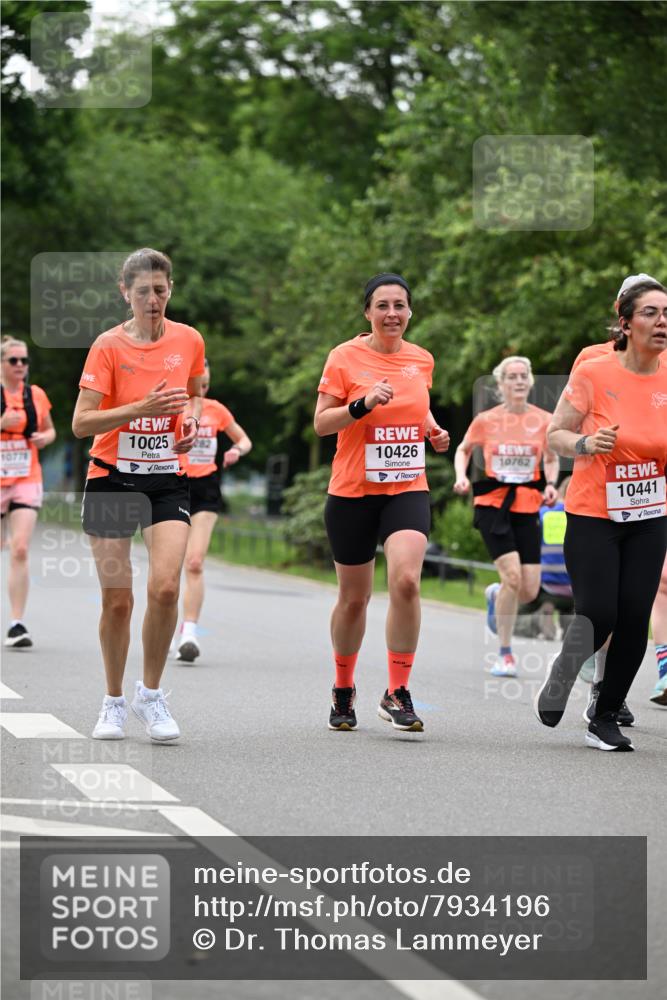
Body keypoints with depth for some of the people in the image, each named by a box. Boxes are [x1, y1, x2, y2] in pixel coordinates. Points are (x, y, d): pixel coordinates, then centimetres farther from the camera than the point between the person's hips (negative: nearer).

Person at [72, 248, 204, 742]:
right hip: (113, 480, -2)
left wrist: (192, 419, 0)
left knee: (165, 586, -16)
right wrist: (141, 408, -24)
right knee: (117, 599, 1)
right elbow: (81, 423, -13)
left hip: (168, 481, 2)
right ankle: (114, 702, 19)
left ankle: (152, 695, 3)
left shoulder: (189, 340, 2)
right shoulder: (109, 346, -8)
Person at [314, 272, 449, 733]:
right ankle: (343, 691, 30)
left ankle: (398, 693, -13)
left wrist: (435, 431, 5)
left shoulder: (422, 360, 7)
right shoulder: (345, 357, -5)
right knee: (354, 596, 8)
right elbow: (321, 423, -7)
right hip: (353, 491, -2)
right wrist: (364, 405, -22)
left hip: (408, 489, 2)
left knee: (405, 580, -21)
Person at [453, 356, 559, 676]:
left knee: (529, 592, -3)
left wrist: (550, 484, -4)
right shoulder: (486, 420, -2)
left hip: (527, 508, 3)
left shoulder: (544, 420, 1)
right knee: (512, 575, -20)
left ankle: (495, 595, 36)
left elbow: (551, 459, 15)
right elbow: (464, 450, 14)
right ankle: (505, 654, -5)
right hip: (492, 505, -3)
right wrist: (461, 476, -4)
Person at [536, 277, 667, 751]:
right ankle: (561, 675, 23)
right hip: (592, 517, -3)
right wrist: (585, 444, -21)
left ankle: (606, 719, 14)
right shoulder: (594, 374, -10)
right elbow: (556, 433, -2)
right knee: (598, 616, -11)